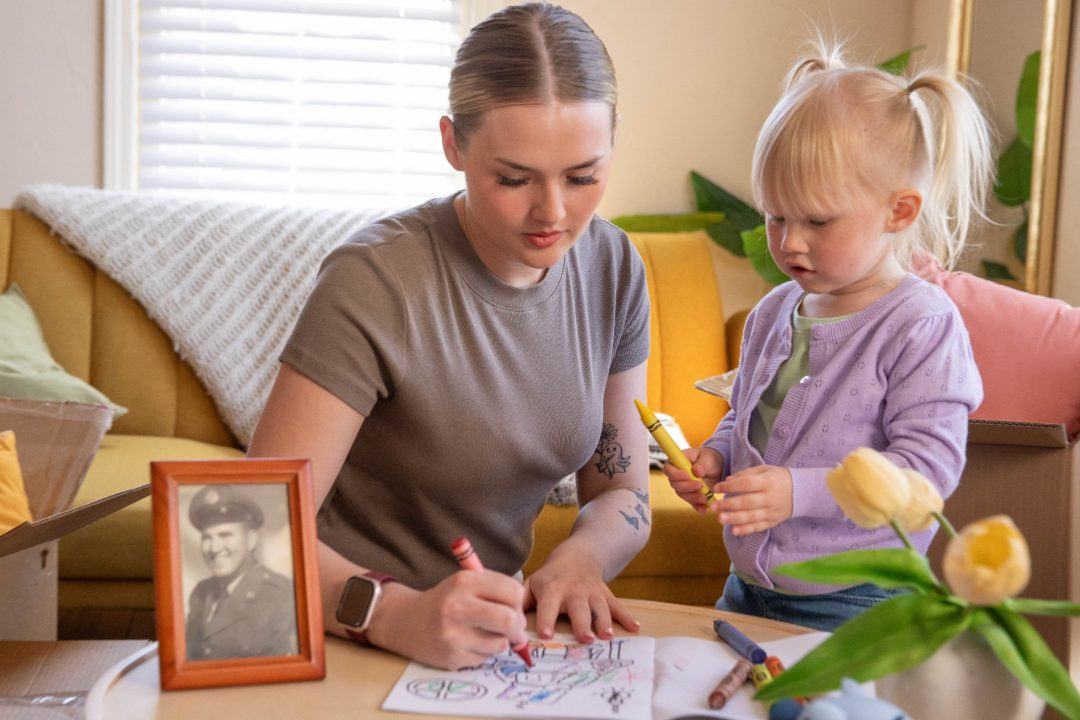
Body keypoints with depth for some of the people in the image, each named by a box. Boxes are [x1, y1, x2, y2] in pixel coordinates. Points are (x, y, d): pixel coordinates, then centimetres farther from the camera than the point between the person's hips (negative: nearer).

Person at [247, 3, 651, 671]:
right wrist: (397, 615, -38)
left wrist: (578, 557, -16)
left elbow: (623, 495, 5)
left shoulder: (615, 268, -2)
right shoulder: (374, 283, -20)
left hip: (486, 636, 4)